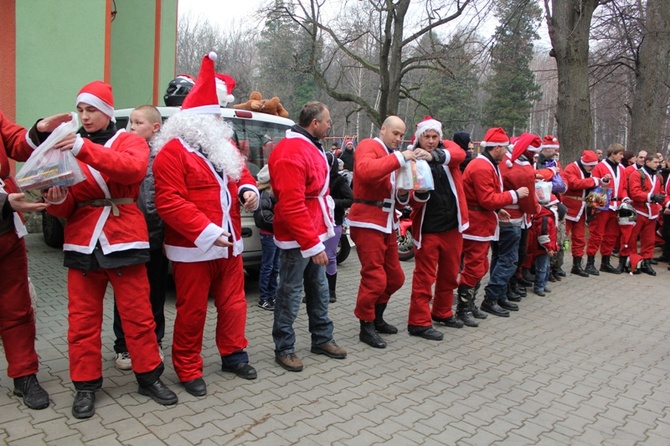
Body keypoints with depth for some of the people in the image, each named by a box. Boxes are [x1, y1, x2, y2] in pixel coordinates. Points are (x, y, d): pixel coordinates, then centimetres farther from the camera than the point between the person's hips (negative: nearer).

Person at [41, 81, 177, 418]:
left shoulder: (130, 141, 3)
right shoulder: (69, 147, 10)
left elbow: (134, 168, -22)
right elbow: (65, 208, 8)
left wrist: (86, 149, -31)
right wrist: (56, 200, -15)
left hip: (124, 239, -2)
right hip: (82, 242, 3)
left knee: (137, 313, 3)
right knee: (82, 318, 7)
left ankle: (149, 376, 18)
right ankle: (85, 385, 20)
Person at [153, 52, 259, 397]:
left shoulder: (224, 146, 13)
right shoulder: (172, 151, -12)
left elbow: (241, 176, 23)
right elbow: (169, 202, -20)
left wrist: (248, 191, -3)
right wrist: (207, 232, -24)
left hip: (229, 244, 7)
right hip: (193, 249, -7)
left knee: (233, 304, 15)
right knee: (192, 311, 4)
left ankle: (233, 355, 33)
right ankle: (188, 370, 20)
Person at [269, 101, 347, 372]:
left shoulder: (311, 147, 13)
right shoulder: (292, 154, -20)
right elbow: (292, 207, -25)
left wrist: (318, 237, 14)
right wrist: (312, 244, -23)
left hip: (315, 234, 10)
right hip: (297, 240, -10)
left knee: (319, 290, 18)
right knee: (290, 295, 1)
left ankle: (322, 339, 32)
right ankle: (284, 349, 15)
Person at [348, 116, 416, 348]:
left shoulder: (394, 155, 19)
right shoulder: (369, 146, -6)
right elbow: (365, 171, -30)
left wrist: (404, 194, -3)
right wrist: (399, 158, -27)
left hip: (388, 222, 9)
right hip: (368, 221, -9)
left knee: (395, 277, 13)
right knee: (374, 277, -8)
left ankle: (377, 318, 32)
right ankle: (366, 327, 8)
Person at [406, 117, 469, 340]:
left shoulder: (448, 147, 3)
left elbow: (459, 155, -24)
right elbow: (414, 202, -13)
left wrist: (434, 156, -41)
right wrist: (419, 193, -35)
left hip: (453, 224, 4)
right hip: (428, 228, -4)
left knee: (450, 274, 17)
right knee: (424, 276, -1)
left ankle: (442, 312, 34)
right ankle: (419, 322, 9)